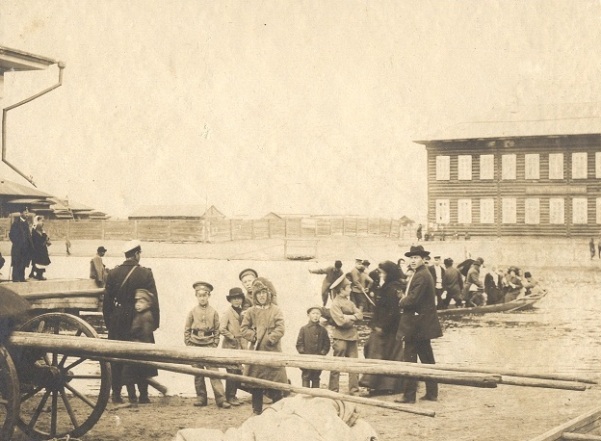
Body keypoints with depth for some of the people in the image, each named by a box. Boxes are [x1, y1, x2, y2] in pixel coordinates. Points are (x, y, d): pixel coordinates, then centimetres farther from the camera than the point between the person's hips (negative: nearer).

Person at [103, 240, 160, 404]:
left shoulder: (113, 273, 0)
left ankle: (116, 392, 10)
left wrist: (108, 321, 12)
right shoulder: (145, 274, -8)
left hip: (117, 321, 2)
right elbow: (153, 300, -7)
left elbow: (106, 300, 4)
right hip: (138, 321, -2)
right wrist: (155, 322, 1)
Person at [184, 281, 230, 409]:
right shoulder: (192, 312, 3)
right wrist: (189, 344, 0)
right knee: (198, 373, 6)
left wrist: (214, 345, -1)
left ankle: (221, 399, -11)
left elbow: (217, 331, 7)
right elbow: (187, 330, 7)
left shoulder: (213, 312, 3)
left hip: (209, 346, -1)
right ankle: (201, 398, 14)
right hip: (195, 345, 1)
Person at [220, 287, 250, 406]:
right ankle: (230, 397, 2)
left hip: (241, 346, 6)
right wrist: (232, 337, -10)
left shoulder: (243, 313, 12)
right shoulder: (227, 313, -8)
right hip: (230, 346, -6)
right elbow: (221, 329, -17)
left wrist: (245, 345, 9)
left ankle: (233, 395, 17)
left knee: (239, 371, 7)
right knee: (232, 371, -6)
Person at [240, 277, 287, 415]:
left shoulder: (276, 310, 2)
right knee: (255, 383, 6)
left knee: (276, 382, -2)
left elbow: (280, 329, -6)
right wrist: (254, 337, -10)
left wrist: (269, 339, -16)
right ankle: (257, 410, 15)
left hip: (273, 351, -2)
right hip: (256, 352, 2)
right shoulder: (251, 312, 8)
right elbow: (244, 329, 4)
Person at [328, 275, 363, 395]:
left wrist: (349, 317, -10)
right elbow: (341, 321, -20)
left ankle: (354, 389, 12)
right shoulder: (335, 304, -9)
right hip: (341, 337, -7)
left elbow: (360, 315, 6)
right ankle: (333, 390, 4)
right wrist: (353, 317, -6)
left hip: (352, 336, 7)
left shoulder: (349, 302, 15)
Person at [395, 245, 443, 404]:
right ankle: (431, 393, 20)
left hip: (416, 325, -11)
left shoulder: (421, 276, -17)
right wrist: (405, 300, -1)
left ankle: (409, 395, -2)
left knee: (409, 359, -6)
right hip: (424, 324, 11)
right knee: (427, 359, 14)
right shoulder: (424, 274, 16)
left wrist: (402, 302, -4)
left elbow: (412, 300, -22)